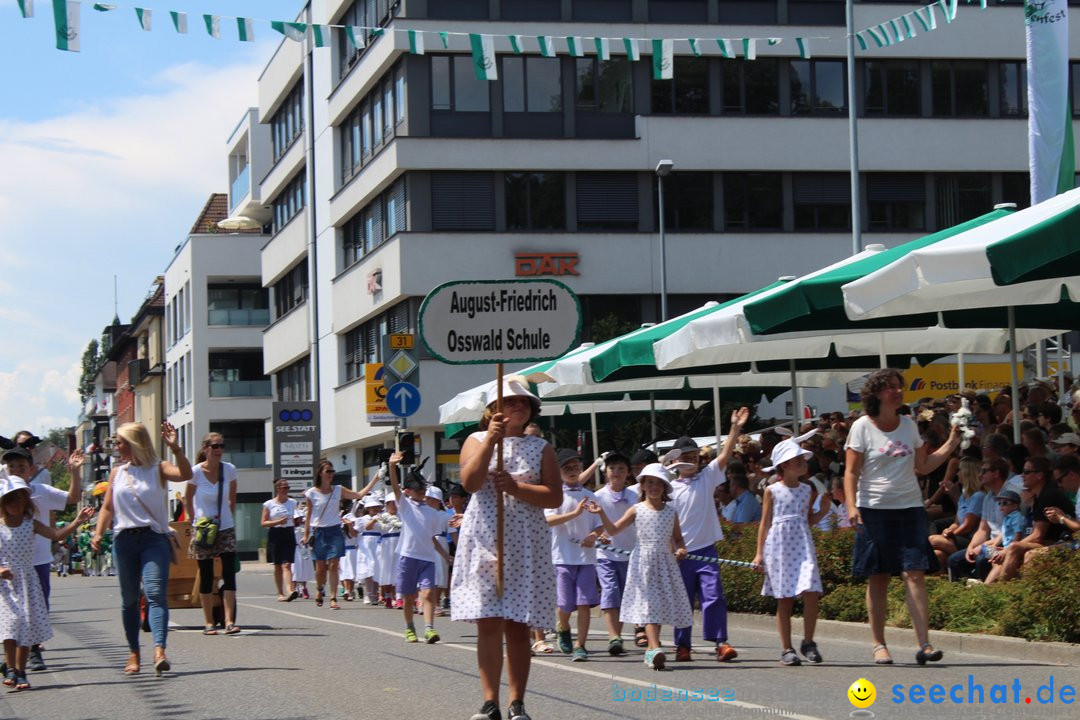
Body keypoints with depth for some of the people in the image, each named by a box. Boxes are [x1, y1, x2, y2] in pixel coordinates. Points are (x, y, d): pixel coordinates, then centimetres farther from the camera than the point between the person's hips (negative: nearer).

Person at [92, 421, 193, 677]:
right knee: (129, 598, 7)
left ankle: (159, 650, -29)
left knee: (156, 593, -17)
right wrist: (98, 534, -1)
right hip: (124, 539, 4)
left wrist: (175, 448, -29)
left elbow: (185, 474, -17)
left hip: (154, 538, -4)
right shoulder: (117, 473, 13)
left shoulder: (158, 469, 1)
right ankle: (134, 653, 17)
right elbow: (107, 508, 14)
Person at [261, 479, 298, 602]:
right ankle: (280, 593, 15)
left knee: (286, 565, -13)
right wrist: (278, 522, -14)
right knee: (277, 566, 6)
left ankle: (290, 591, -27)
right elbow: (263, 523, -3)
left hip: (289, 534, 0)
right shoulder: (269, 504, 1)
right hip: (275, 535, 0)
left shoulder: (292, 503, 9)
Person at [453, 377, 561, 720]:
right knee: (488, 624, -3)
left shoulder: (541, 448, 10)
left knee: (518, 626, 1)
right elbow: (470, 482, -10)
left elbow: (555, 497, -1)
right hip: (483, 541, 0)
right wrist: (492, 440, -16)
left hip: (526, 545, 0)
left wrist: (516, 488, -14)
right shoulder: (477, 441, 9)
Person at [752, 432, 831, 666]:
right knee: (784, 599, 0)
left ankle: (808, 642, 3)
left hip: (802, 545, 2)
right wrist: (759, 553, 2)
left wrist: (823, 511, 1)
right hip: (779, 547, -2)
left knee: (811, 592, -12)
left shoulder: (808, 491, 10)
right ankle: (786, 649, 8)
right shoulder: (772, 491, 2)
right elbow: (765, 523, 5)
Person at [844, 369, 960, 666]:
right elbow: (851, 472, -4)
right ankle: (879, 645, 12)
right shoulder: (862, 427, -2)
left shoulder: (909, 425, 11)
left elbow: (923, 466, 15)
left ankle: (924, 644, -11)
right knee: (877, 578, 2)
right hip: (874, 509, -3)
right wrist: (851, 506, -16)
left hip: (909, 508, 3)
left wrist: (951, 444, 7)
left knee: (915, 574, -7)